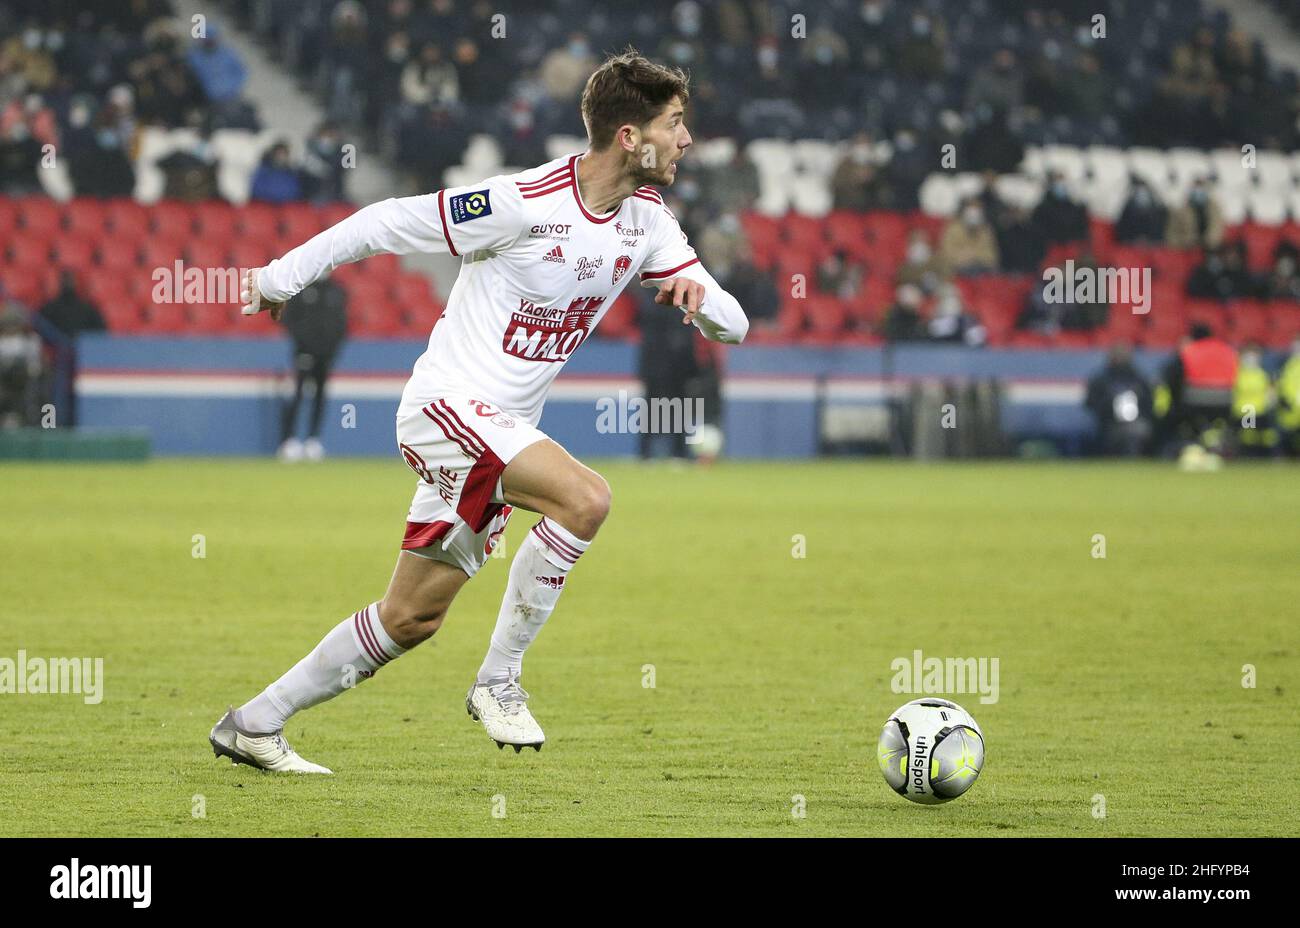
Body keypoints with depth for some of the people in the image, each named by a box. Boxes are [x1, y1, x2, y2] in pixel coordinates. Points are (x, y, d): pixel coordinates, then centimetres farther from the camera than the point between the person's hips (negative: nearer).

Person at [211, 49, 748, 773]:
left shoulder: (647, 220, 2)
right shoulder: (525, 203, -20)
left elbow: (732, 326, 4)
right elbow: (391, 223, -11)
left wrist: (699, 294, -20)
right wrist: (282, 276, -4)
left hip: (501, 430, 8)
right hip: (448, 405, -8)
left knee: (412, 618, 10)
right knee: (586, 498, -28)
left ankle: (253, 726, 21)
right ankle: (499, 680, -16)